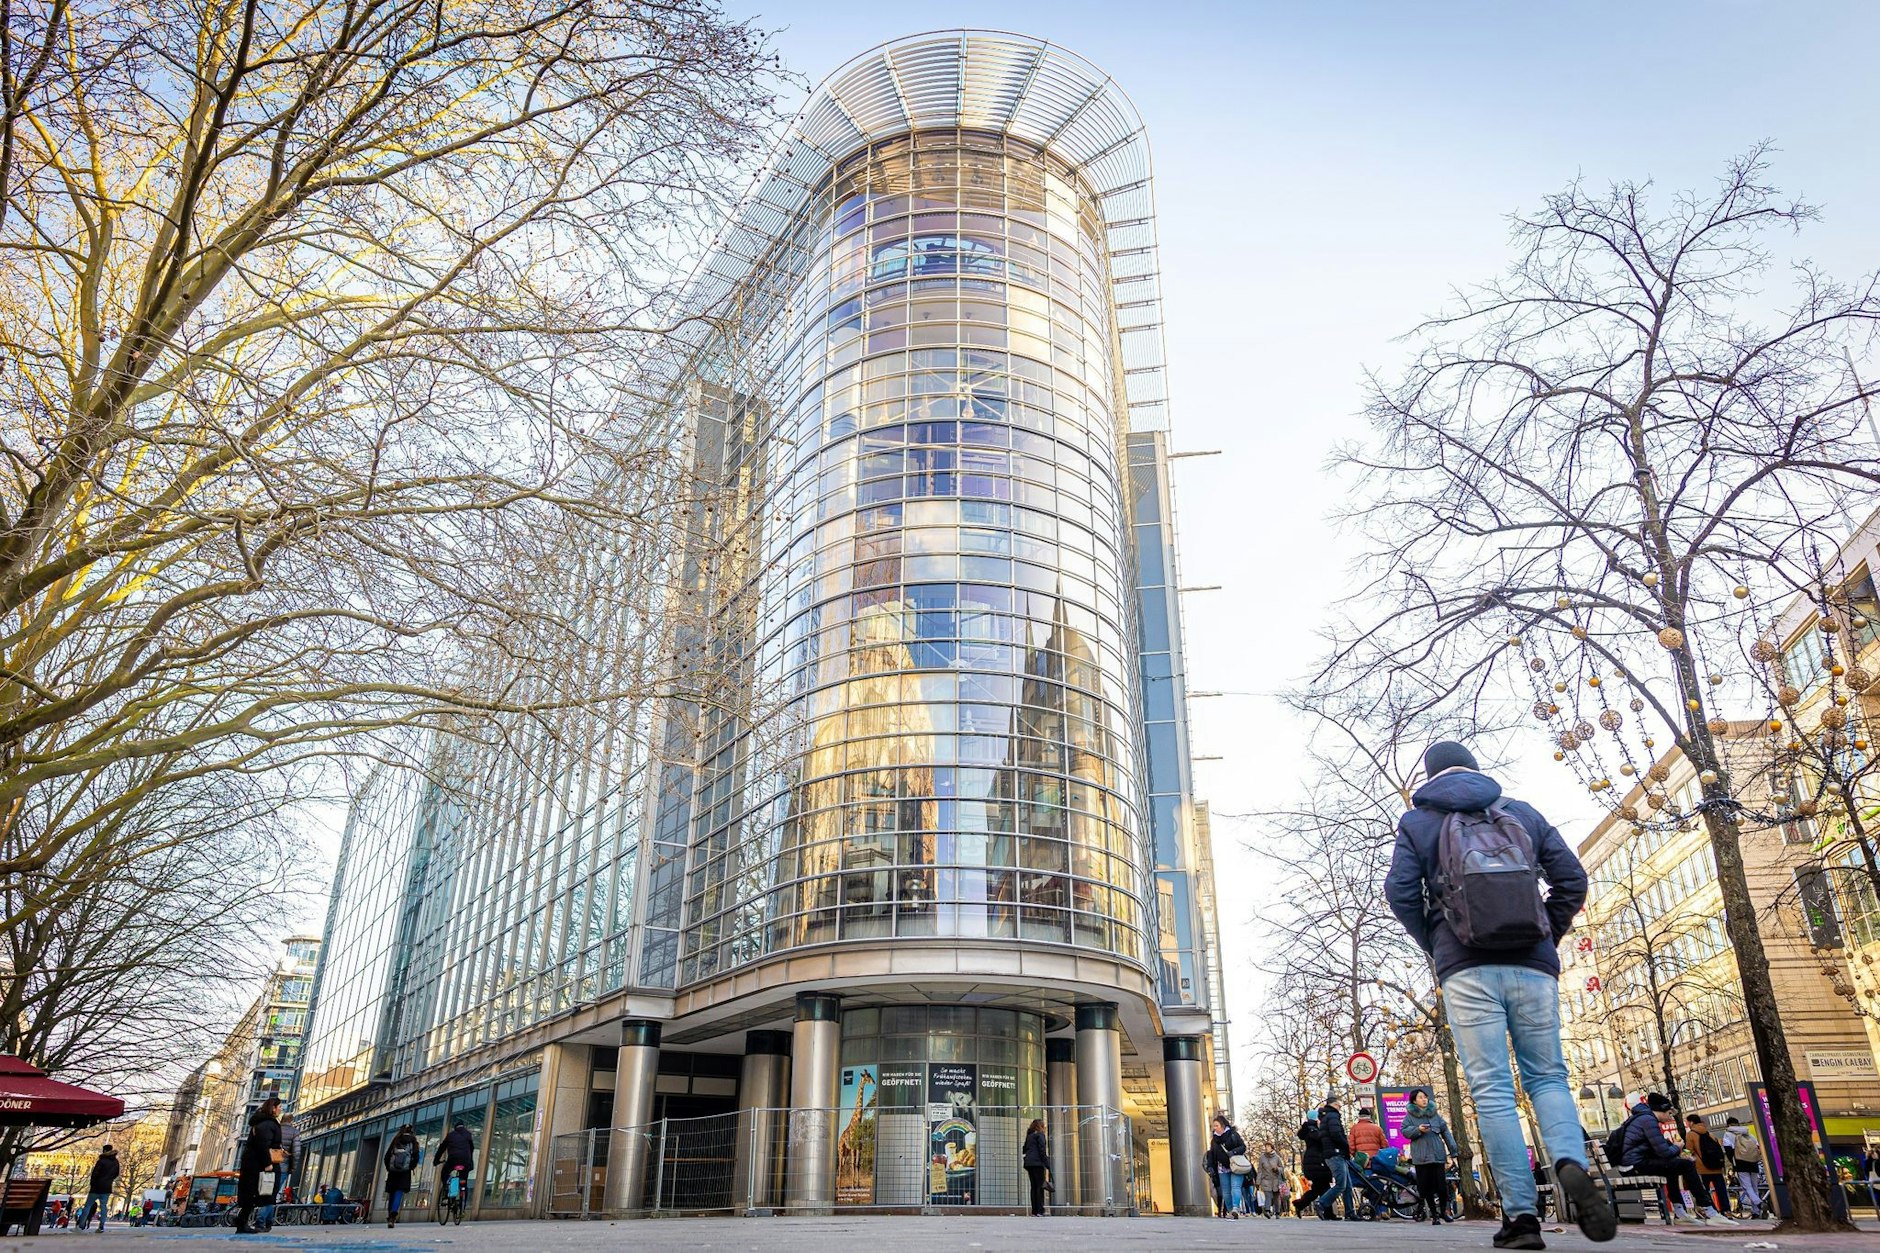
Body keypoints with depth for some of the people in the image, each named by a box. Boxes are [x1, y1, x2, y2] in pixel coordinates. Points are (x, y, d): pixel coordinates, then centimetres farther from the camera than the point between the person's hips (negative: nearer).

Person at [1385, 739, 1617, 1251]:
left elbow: (1399, 891, -2)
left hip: (1466, 967, -2)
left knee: (1492, 1091, -2)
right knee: (1547, 1076, 9)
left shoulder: (1418, 822, 9)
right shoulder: (1523, 813, 16)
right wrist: (1547, 937, 16)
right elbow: (1572, 879, 9)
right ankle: (1571, 1164, -18)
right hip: (1533, 964, 2)